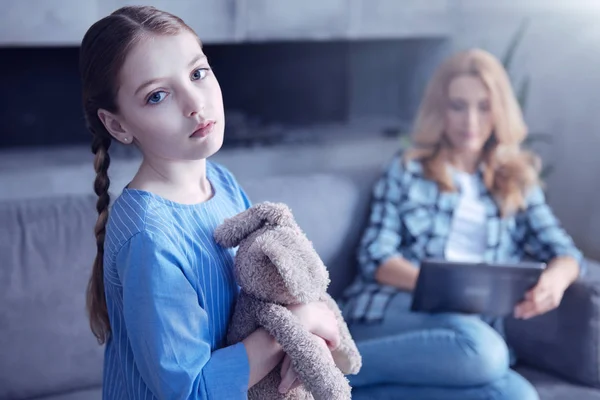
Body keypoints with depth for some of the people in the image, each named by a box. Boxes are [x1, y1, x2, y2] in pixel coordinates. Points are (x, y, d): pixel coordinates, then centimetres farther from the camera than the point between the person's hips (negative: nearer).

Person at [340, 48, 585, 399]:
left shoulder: (517, 180, 21)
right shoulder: (407, 169, 12)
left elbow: (565, 252, 12)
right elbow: (375, 259, 2)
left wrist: (555, 278, -14)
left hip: (474, 326, 4)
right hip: (393, 311, -3)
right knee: (480, 349, -38)